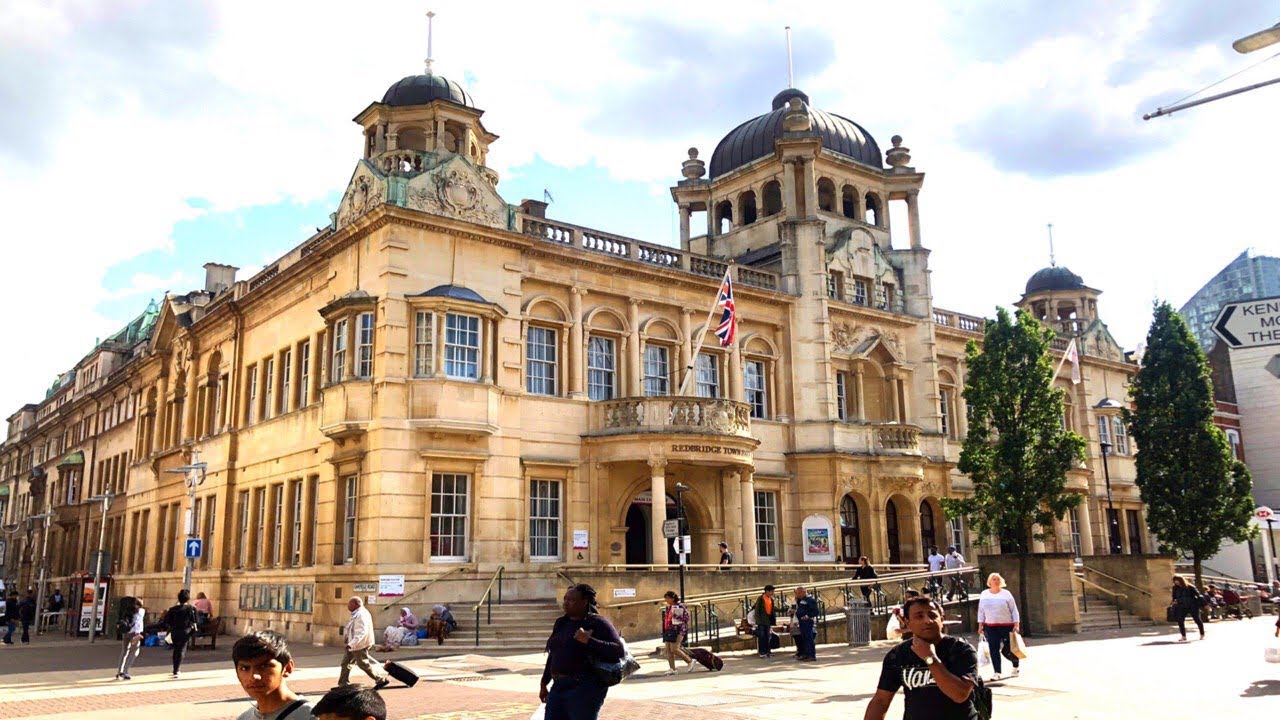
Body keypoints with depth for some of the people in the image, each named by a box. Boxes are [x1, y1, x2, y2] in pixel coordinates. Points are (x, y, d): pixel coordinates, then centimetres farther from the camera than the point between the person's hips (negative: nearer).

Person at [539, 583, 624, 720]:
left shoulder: (598, 623, -9)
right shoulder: (561, 623, 13)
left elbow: (618, 651, -18)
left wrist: (588, 641, -25)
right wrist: (544, 684, 22)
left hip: (585, 689, -7)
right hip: (560, 688, 8)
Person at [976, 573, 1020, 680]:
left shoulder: (1006, 594, 0)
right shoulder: (984, 594, 7)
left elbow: (1014, 610, 0)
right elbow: (981, 611, 10)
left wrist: (1016, 624, -7)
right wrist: (980, 625, 6)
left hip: (1007, 626, -2)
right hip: (990, 627, 2)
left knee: (1007, 650, 1)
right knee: (994, 650, -3)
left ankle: (1016, 666, 31)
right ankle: (997, 673, 2)